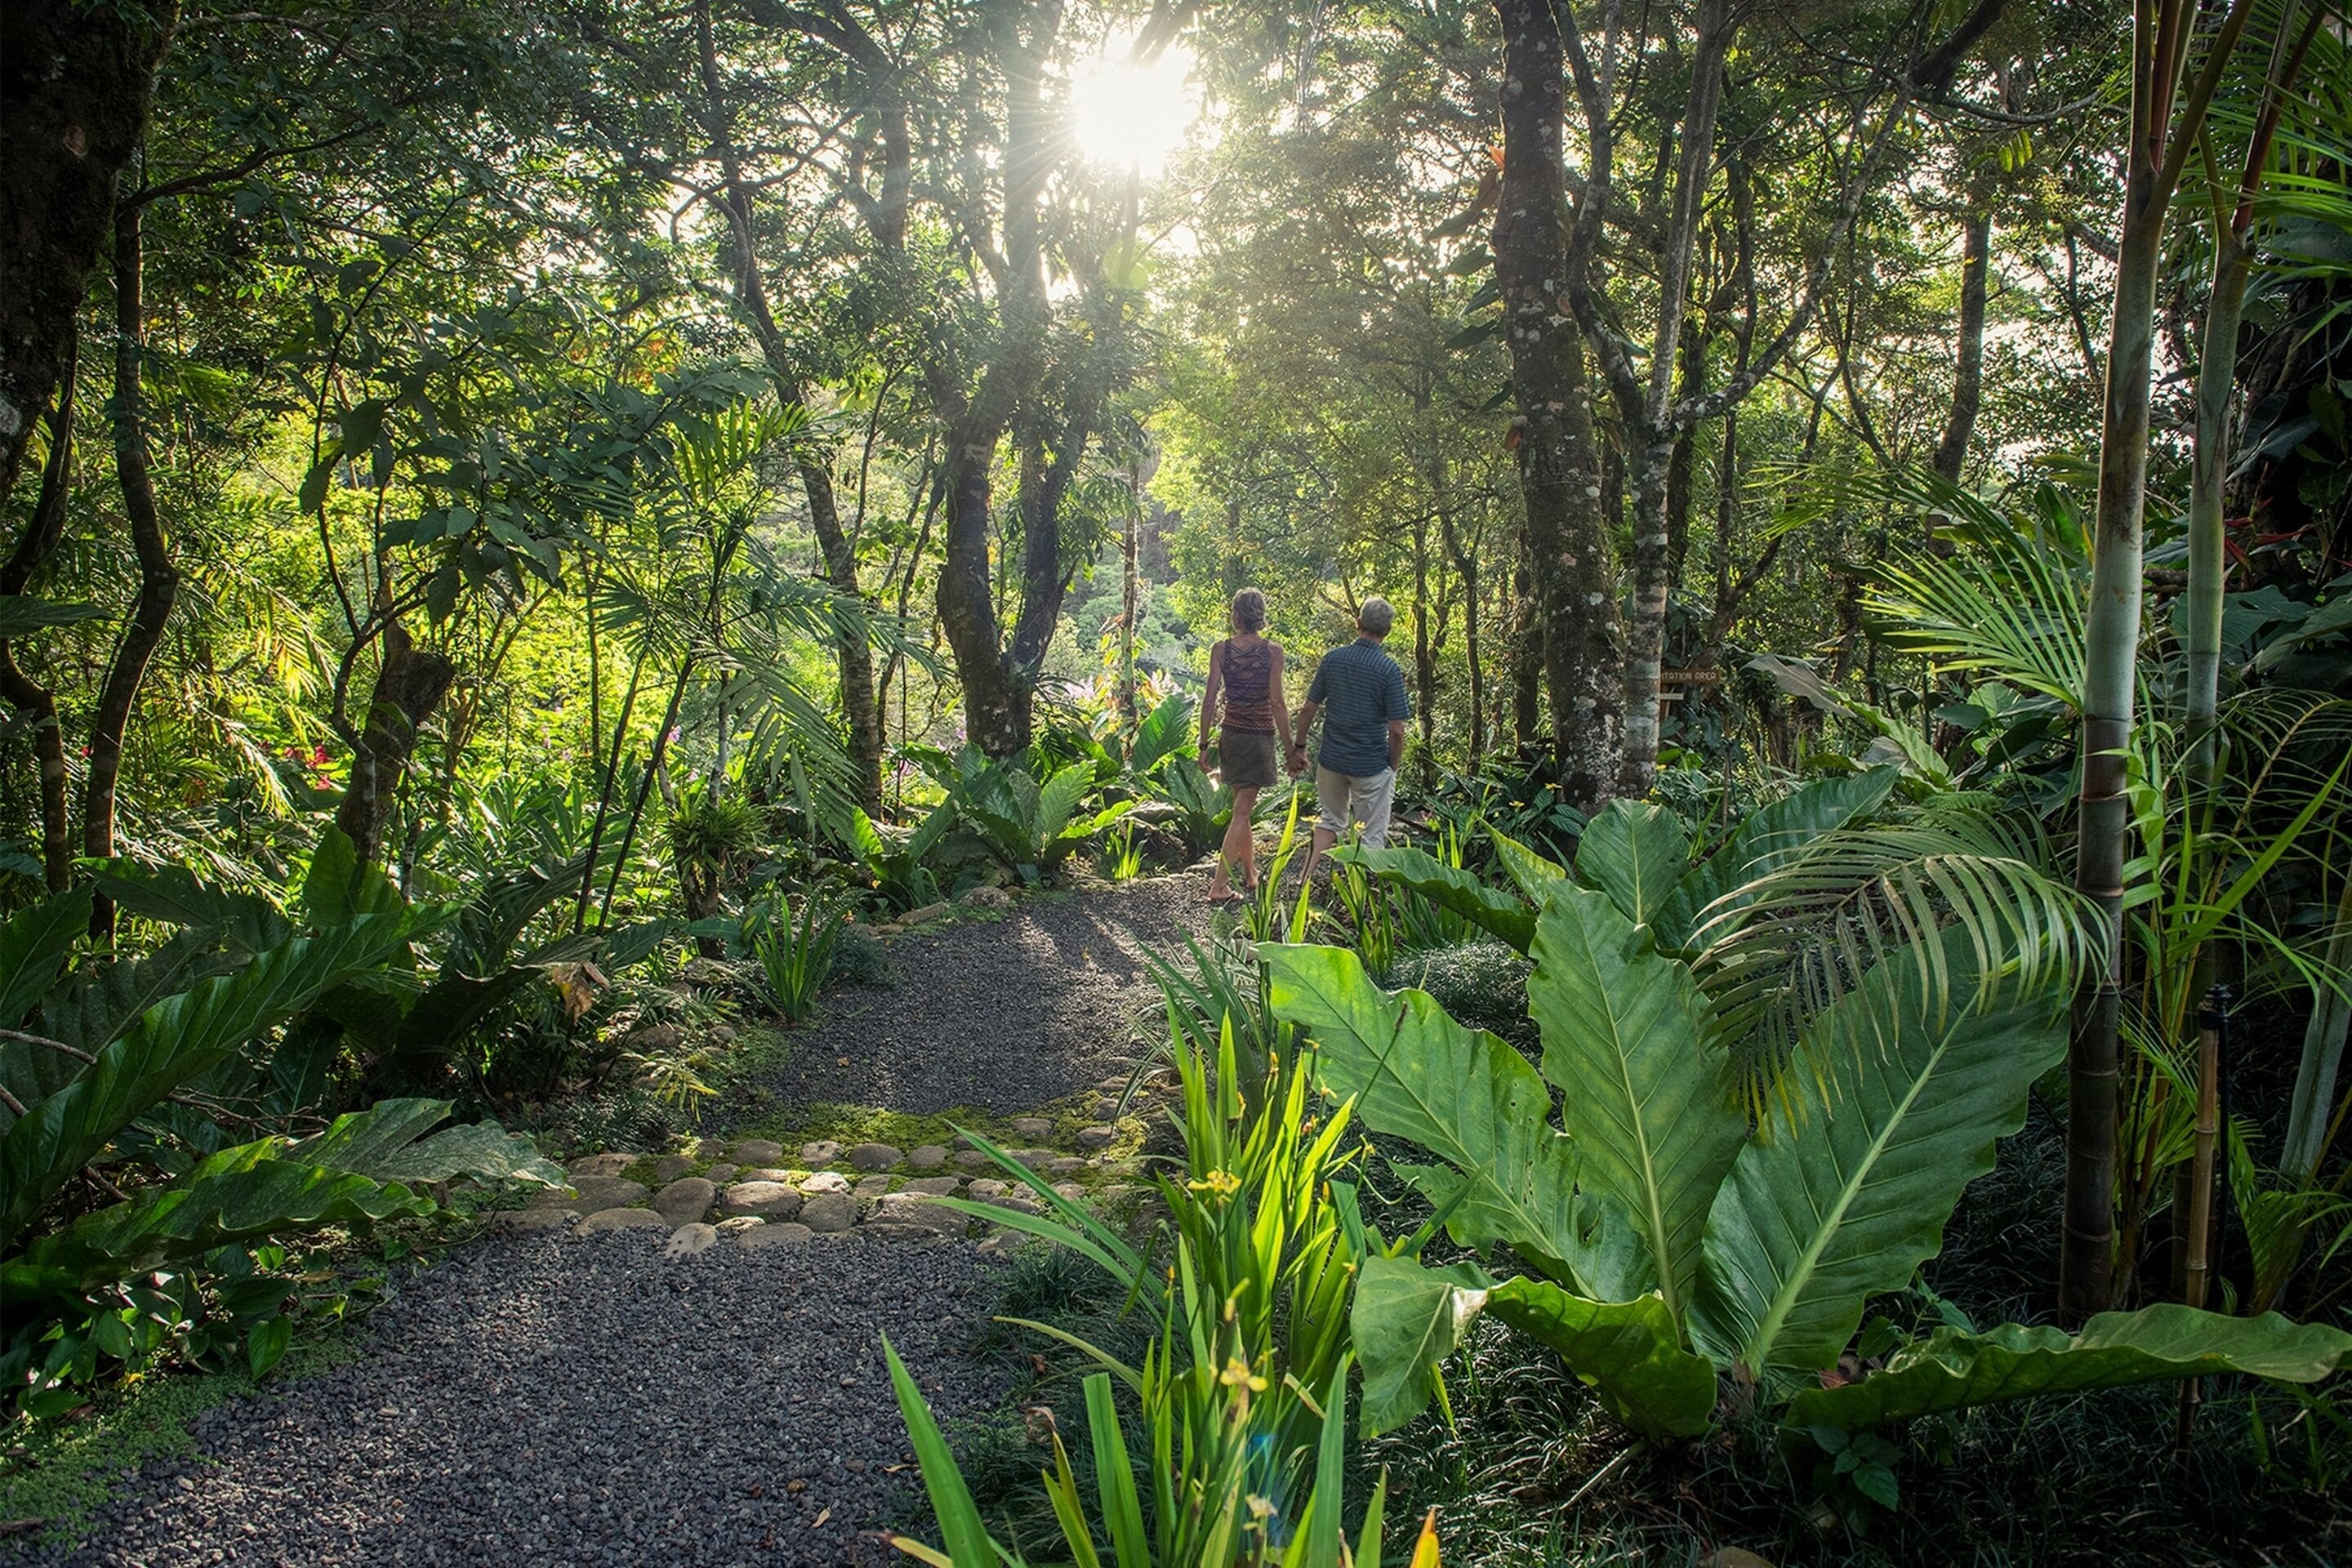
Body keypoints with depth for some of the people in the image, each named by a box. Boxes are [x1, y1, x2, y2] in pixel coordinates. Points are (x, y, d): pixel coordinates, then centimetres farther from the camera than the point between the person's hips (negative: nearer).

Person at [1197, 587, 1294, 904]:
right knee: (1242, 812, -1)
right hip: (1259, 736, -3)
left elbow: (1210, 700, -5)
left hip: (1230, 735, 3)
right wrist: (1289, 747, -4)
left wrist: (1204, 744, 3)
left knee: (1242, 806, 19)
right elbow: (1277, 703, -11)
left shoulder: (1221, 650, -4)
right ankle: (1219, 886, -6)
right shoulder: (1273, 651, -10)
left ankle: (1250, 874, 31)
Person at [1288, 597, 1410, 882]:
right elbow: (1396, 730, -13)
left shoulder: (1332, 659, -3)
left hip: (1331, 759, 4)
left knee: (1330, 821, 23)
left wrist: (1298, 747, 16)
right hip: (1371, 765, -4)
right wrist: (1393, 768, 2)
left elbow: (1309, 710, 3)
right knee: (1371, 837, 8)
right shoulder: (1389, 670, -14)